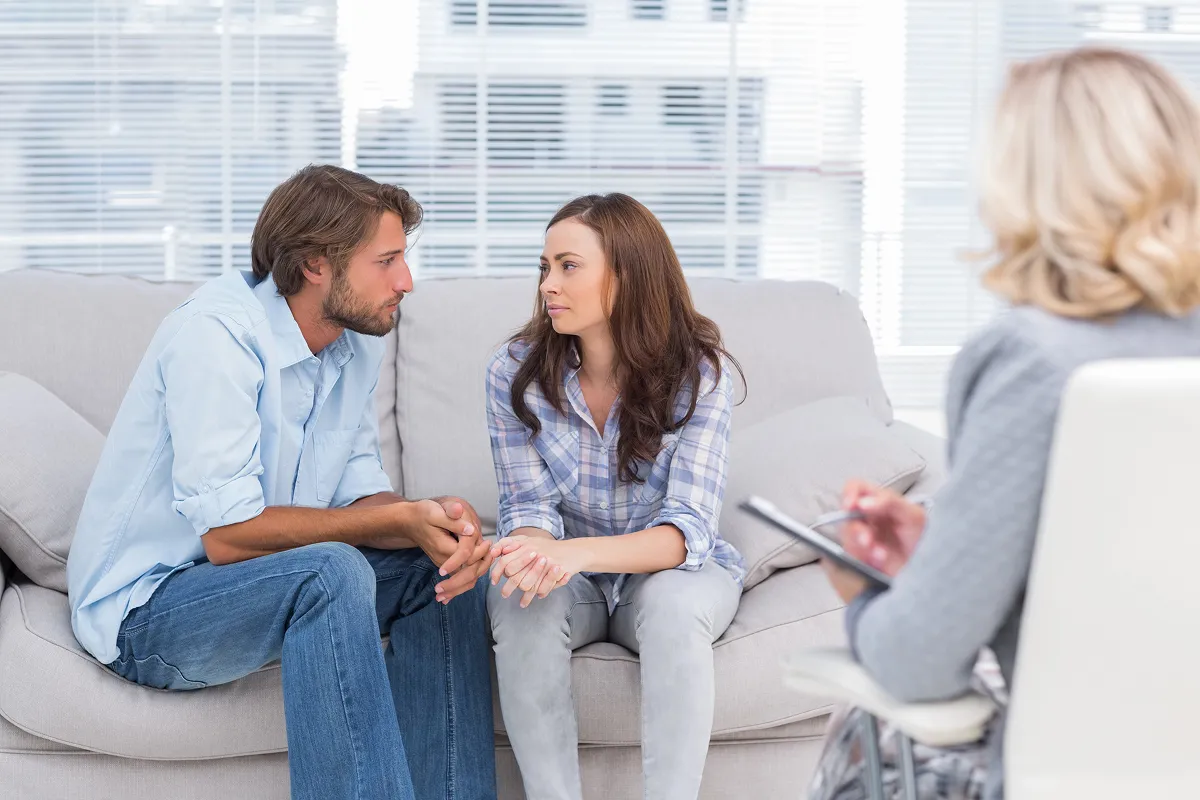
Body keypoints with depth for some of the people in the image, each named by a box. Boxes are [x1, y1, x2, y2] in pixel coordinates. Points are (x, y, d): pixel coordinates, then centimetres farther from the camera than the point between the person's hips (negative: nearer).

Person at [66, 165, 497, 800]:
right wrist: (402, 519, -25)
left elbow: (358, 495, 1)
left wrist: (434, 521, -22)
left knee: (444, 568, -6)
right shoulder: (216, 331, -23)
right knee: (332, 572, -32)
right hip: (145, 610, -8)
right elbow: (227, 534, -28)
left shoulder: (359, 339, 3)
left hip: (263, 582, 8)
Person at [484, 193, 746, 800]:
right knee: (519, 602, -32)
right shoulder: (515, 373, -9)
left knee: (671, 603, -36)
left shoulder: (701, 373, -16)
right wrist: (533, 549, -35)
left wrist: (578, 553, -42)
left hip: (671, 571, -1)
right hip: (569, 576, 2)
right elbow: (528, 509, -8)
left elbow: (687, 530, -23)